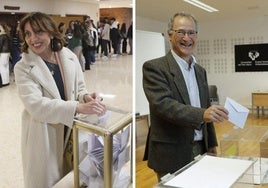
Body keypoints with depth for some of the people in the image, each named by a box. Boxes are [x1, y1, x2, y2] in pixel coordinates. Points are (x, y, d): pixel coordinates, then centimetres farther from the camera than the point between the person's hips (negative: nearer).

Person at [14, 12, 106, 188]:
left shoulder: (70, 57, -1)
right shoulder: (23, 68, -12)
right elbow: (36, 105, -24)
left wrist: (86, 96, -17)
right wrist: (79, 107, -34)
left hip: (72, 131, 4)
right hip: (44, 137, -3)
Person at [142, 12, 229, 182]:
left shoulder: (200, 71, 12)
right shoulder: (154, 67, -10)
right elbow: (163, 104, -24)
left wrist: (212, 146, 14)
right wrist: (202, 114, -34)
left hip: (201, 151, 7)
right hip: (171, 155, -6)